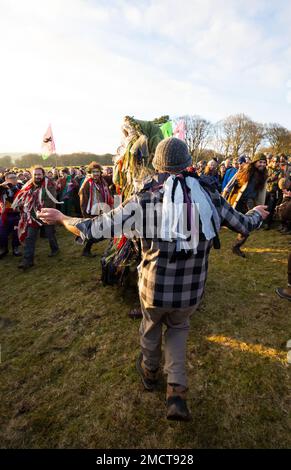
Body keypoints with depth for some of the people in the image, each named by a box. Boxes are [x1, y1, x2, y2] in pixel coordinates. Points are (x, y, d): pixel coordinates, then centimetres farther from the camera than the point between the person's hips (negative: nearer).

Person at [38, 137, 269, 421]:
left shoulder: (144, 199, -13)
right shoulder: (207, 194, -6)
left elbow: (93, 230, -10)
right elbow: (244, 225, 8)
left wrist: (61, 218, 8)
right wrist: (257, 213, 31)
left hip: (154, 286, -1)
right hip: (191, 291, 2)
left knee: (151, 327, 29)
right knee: (178, 328, 31)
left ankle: (149, 372, 55)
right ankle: (176, 392, 24)